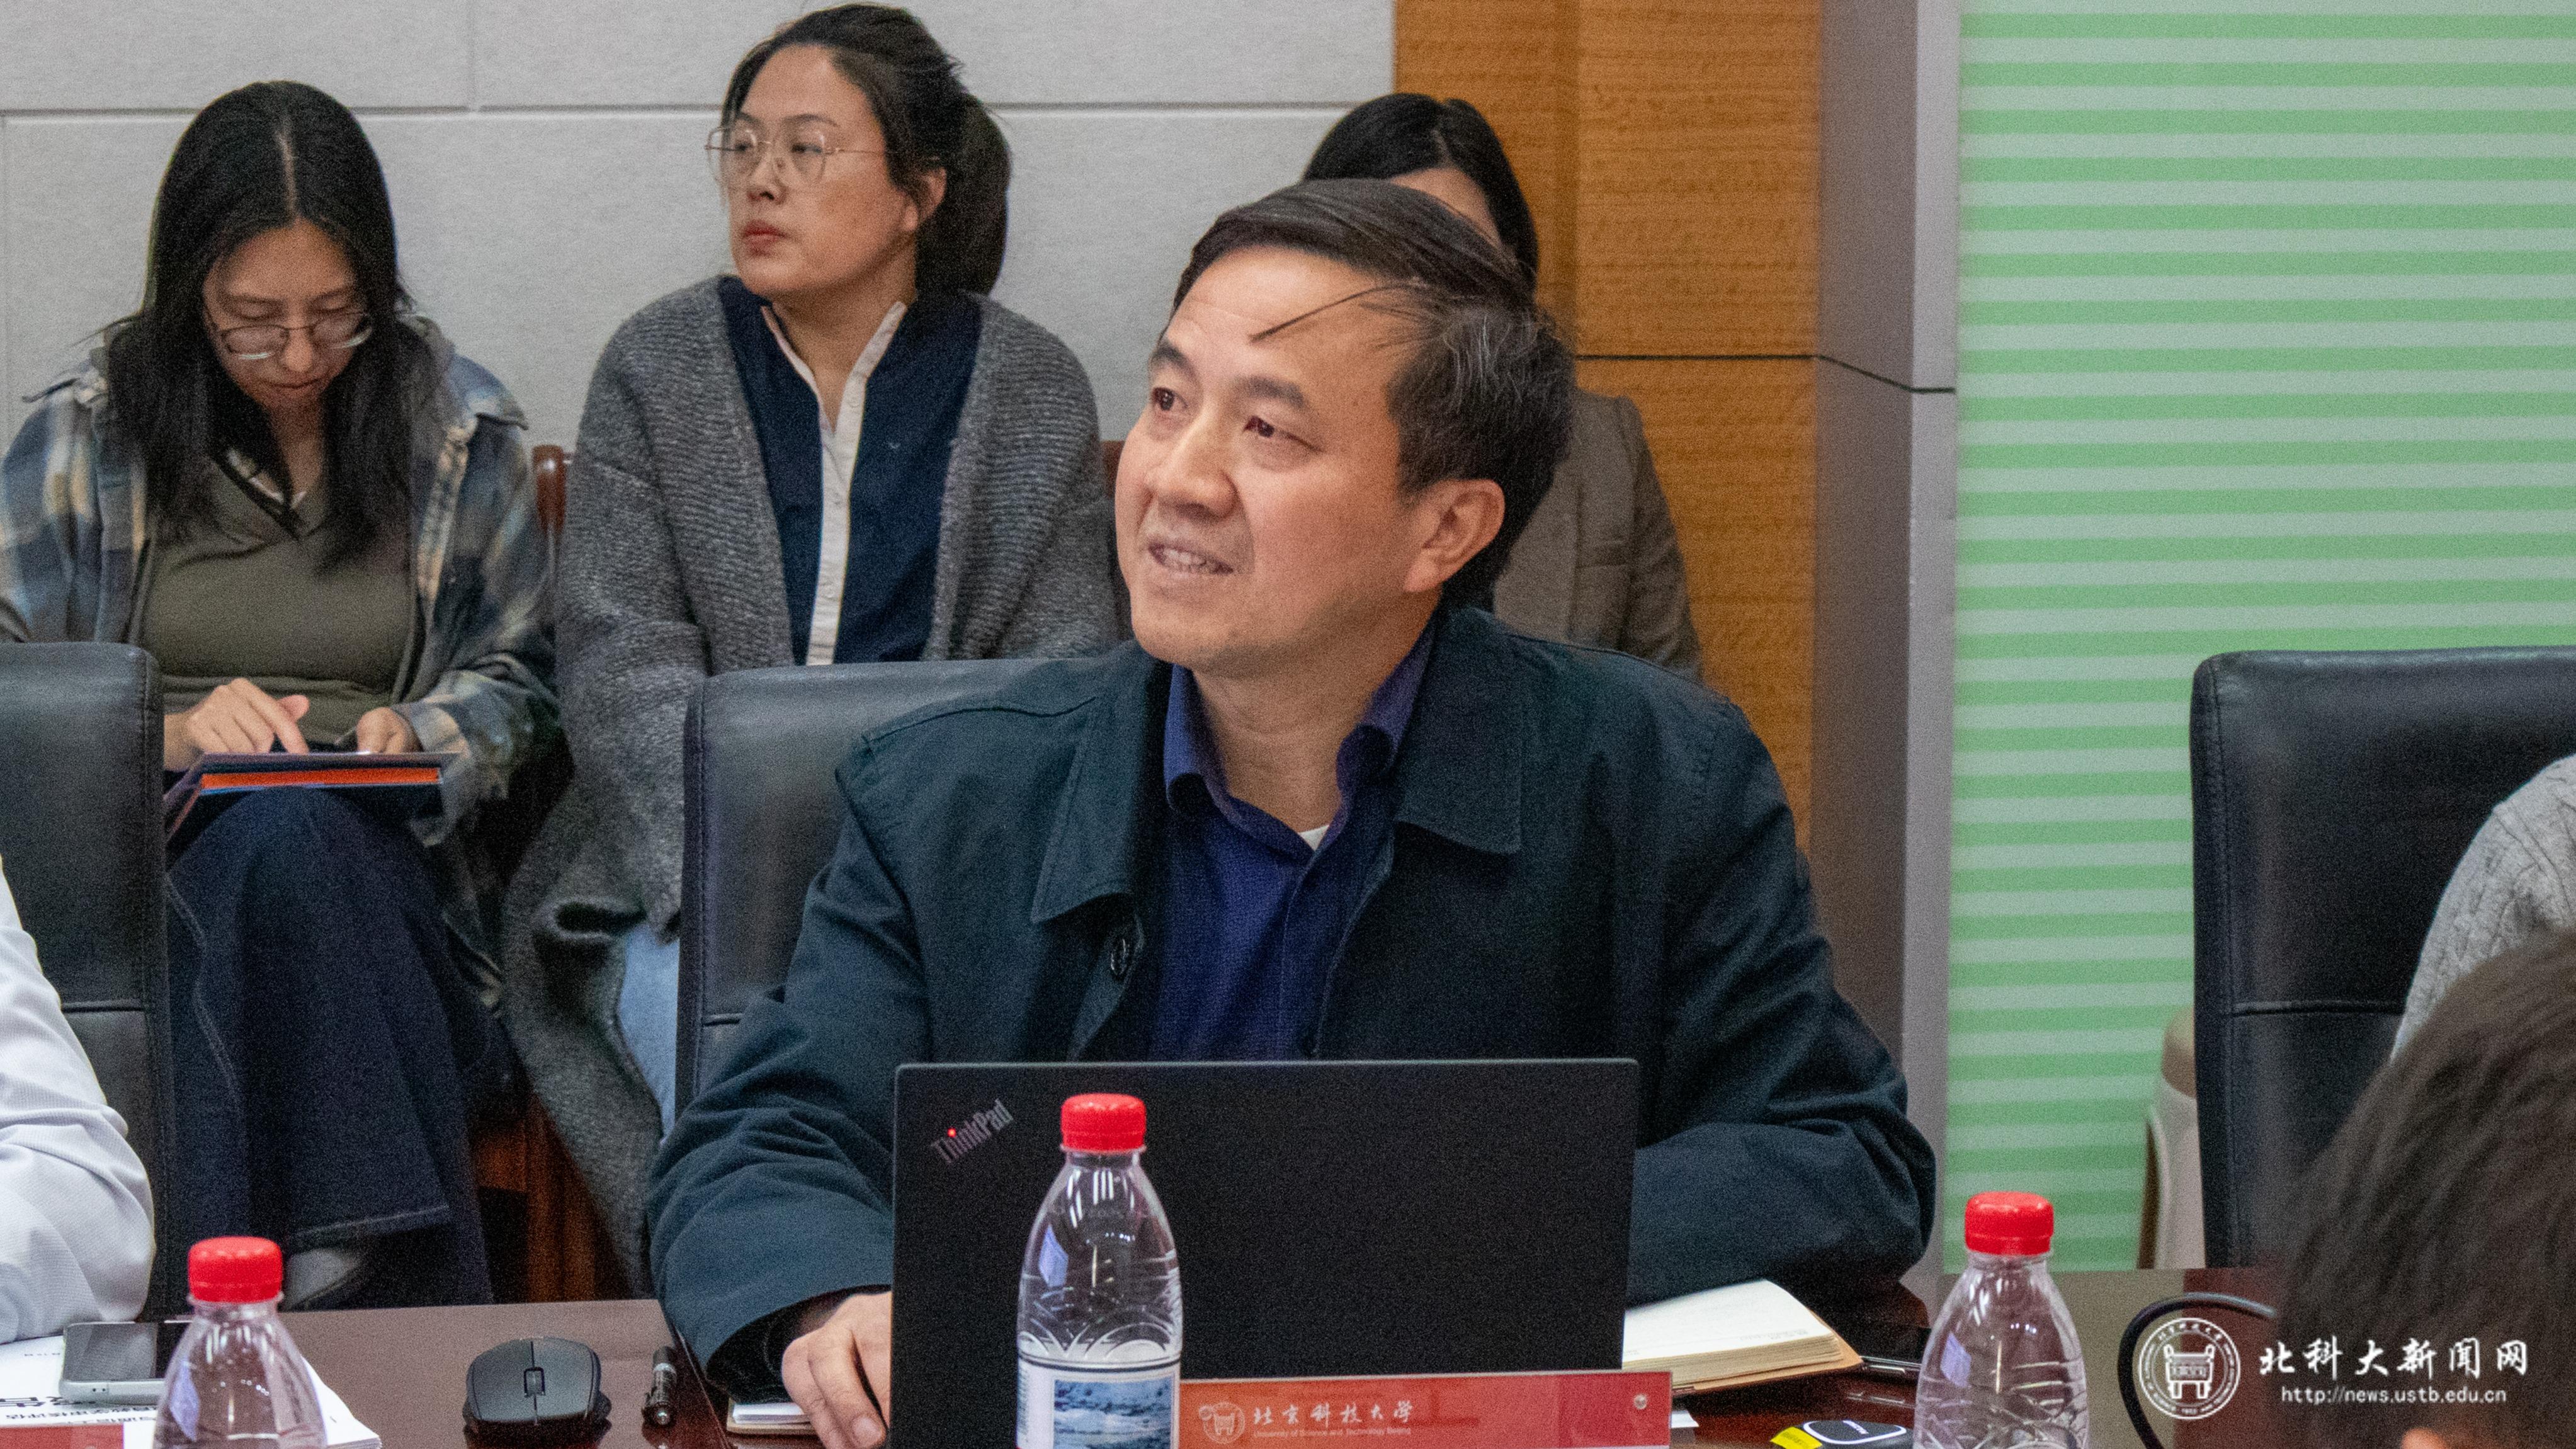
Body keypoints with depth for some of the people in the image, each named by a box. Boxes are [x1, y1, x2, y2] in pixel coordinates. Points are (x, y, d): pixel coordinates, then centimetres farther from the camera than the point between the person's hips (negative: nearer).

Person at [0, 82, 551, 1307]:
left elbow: (512, 679, 16)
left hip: (383, 863, 1)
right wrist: (166, 734, -14)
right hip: (144, 863, -1)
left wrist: (420, 739, -7)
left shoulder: (462, 432, 9)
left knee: (292, 842, -37)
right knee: (279, 840, -37)